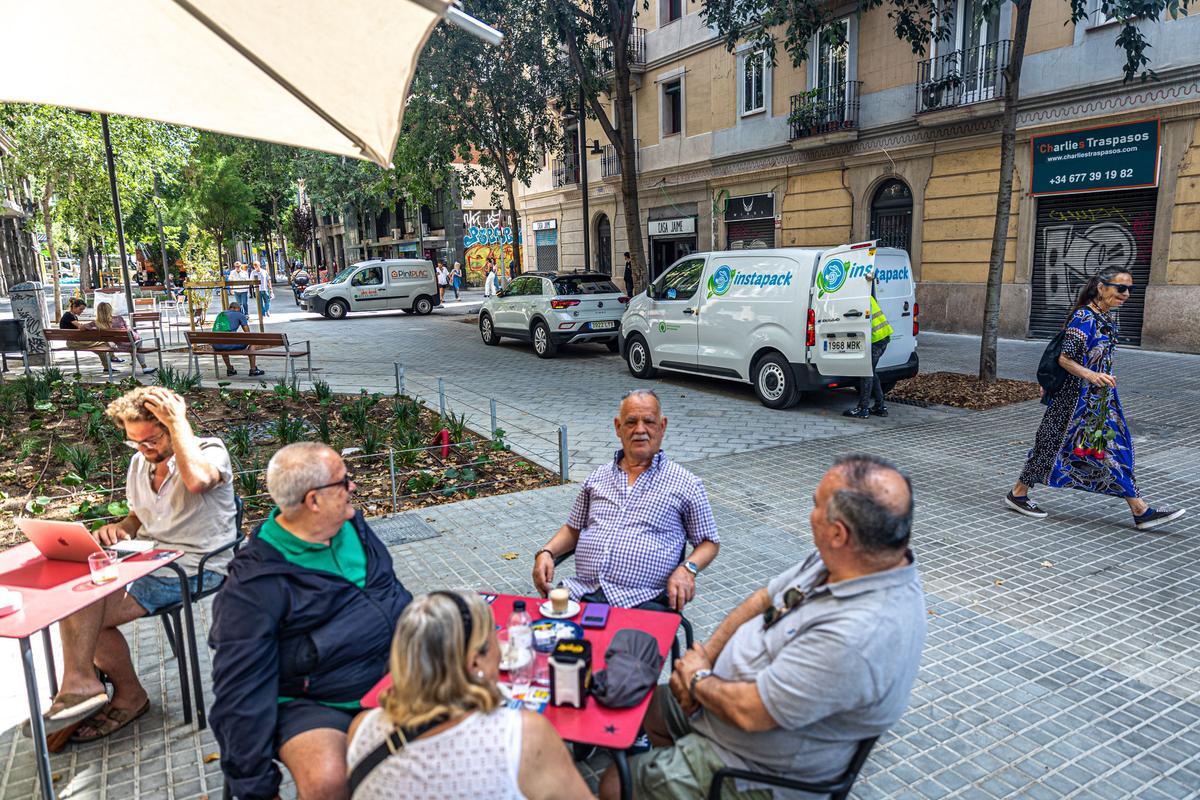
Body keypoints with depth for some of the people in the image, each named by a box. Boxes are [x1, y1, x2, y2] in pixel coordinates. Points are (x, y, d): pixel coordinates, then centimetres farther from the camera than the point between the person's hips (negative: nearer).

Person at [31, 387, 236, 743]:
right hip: (149, 563, 8)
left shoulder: (210, 450, -11)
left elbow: (196, 480, -37)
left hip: (194, 570, -8)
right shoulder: (140, 463, 13)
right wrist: (117, 529, -1)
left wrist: (177, 421, -26)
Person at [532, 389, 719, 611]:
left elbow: (709, 542, 11)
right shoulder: (599, 476, 19)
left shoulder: (685, 484, 8)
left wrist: (687, 569, -9)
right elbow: (573, 529, 26)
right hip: (582, 592, 3)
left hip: (641, 601, -2)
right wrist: (546, 552, 6)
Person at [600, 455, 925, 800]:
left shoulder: (860, 636, -38)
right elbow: (764, 599, 3)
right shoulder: (841, 559, -10)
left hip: (761, 771, -8)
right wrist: (704, 658, -6)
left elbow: (750, 712, -31)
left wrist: (699, 678, -11)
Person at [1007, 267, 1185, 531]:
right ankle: (1018, 494, 15)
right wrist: (1091, 376, -35)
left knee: (1115, 448, 8)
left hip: (1101, 397, 9)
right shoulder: (1084, 318, -18)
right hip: (1077, 397, -9)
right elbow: (1064, 359, -20)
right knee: (1055, 444, 1)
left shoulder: (1108, 317, 10)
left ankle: (1141, 511, 12)